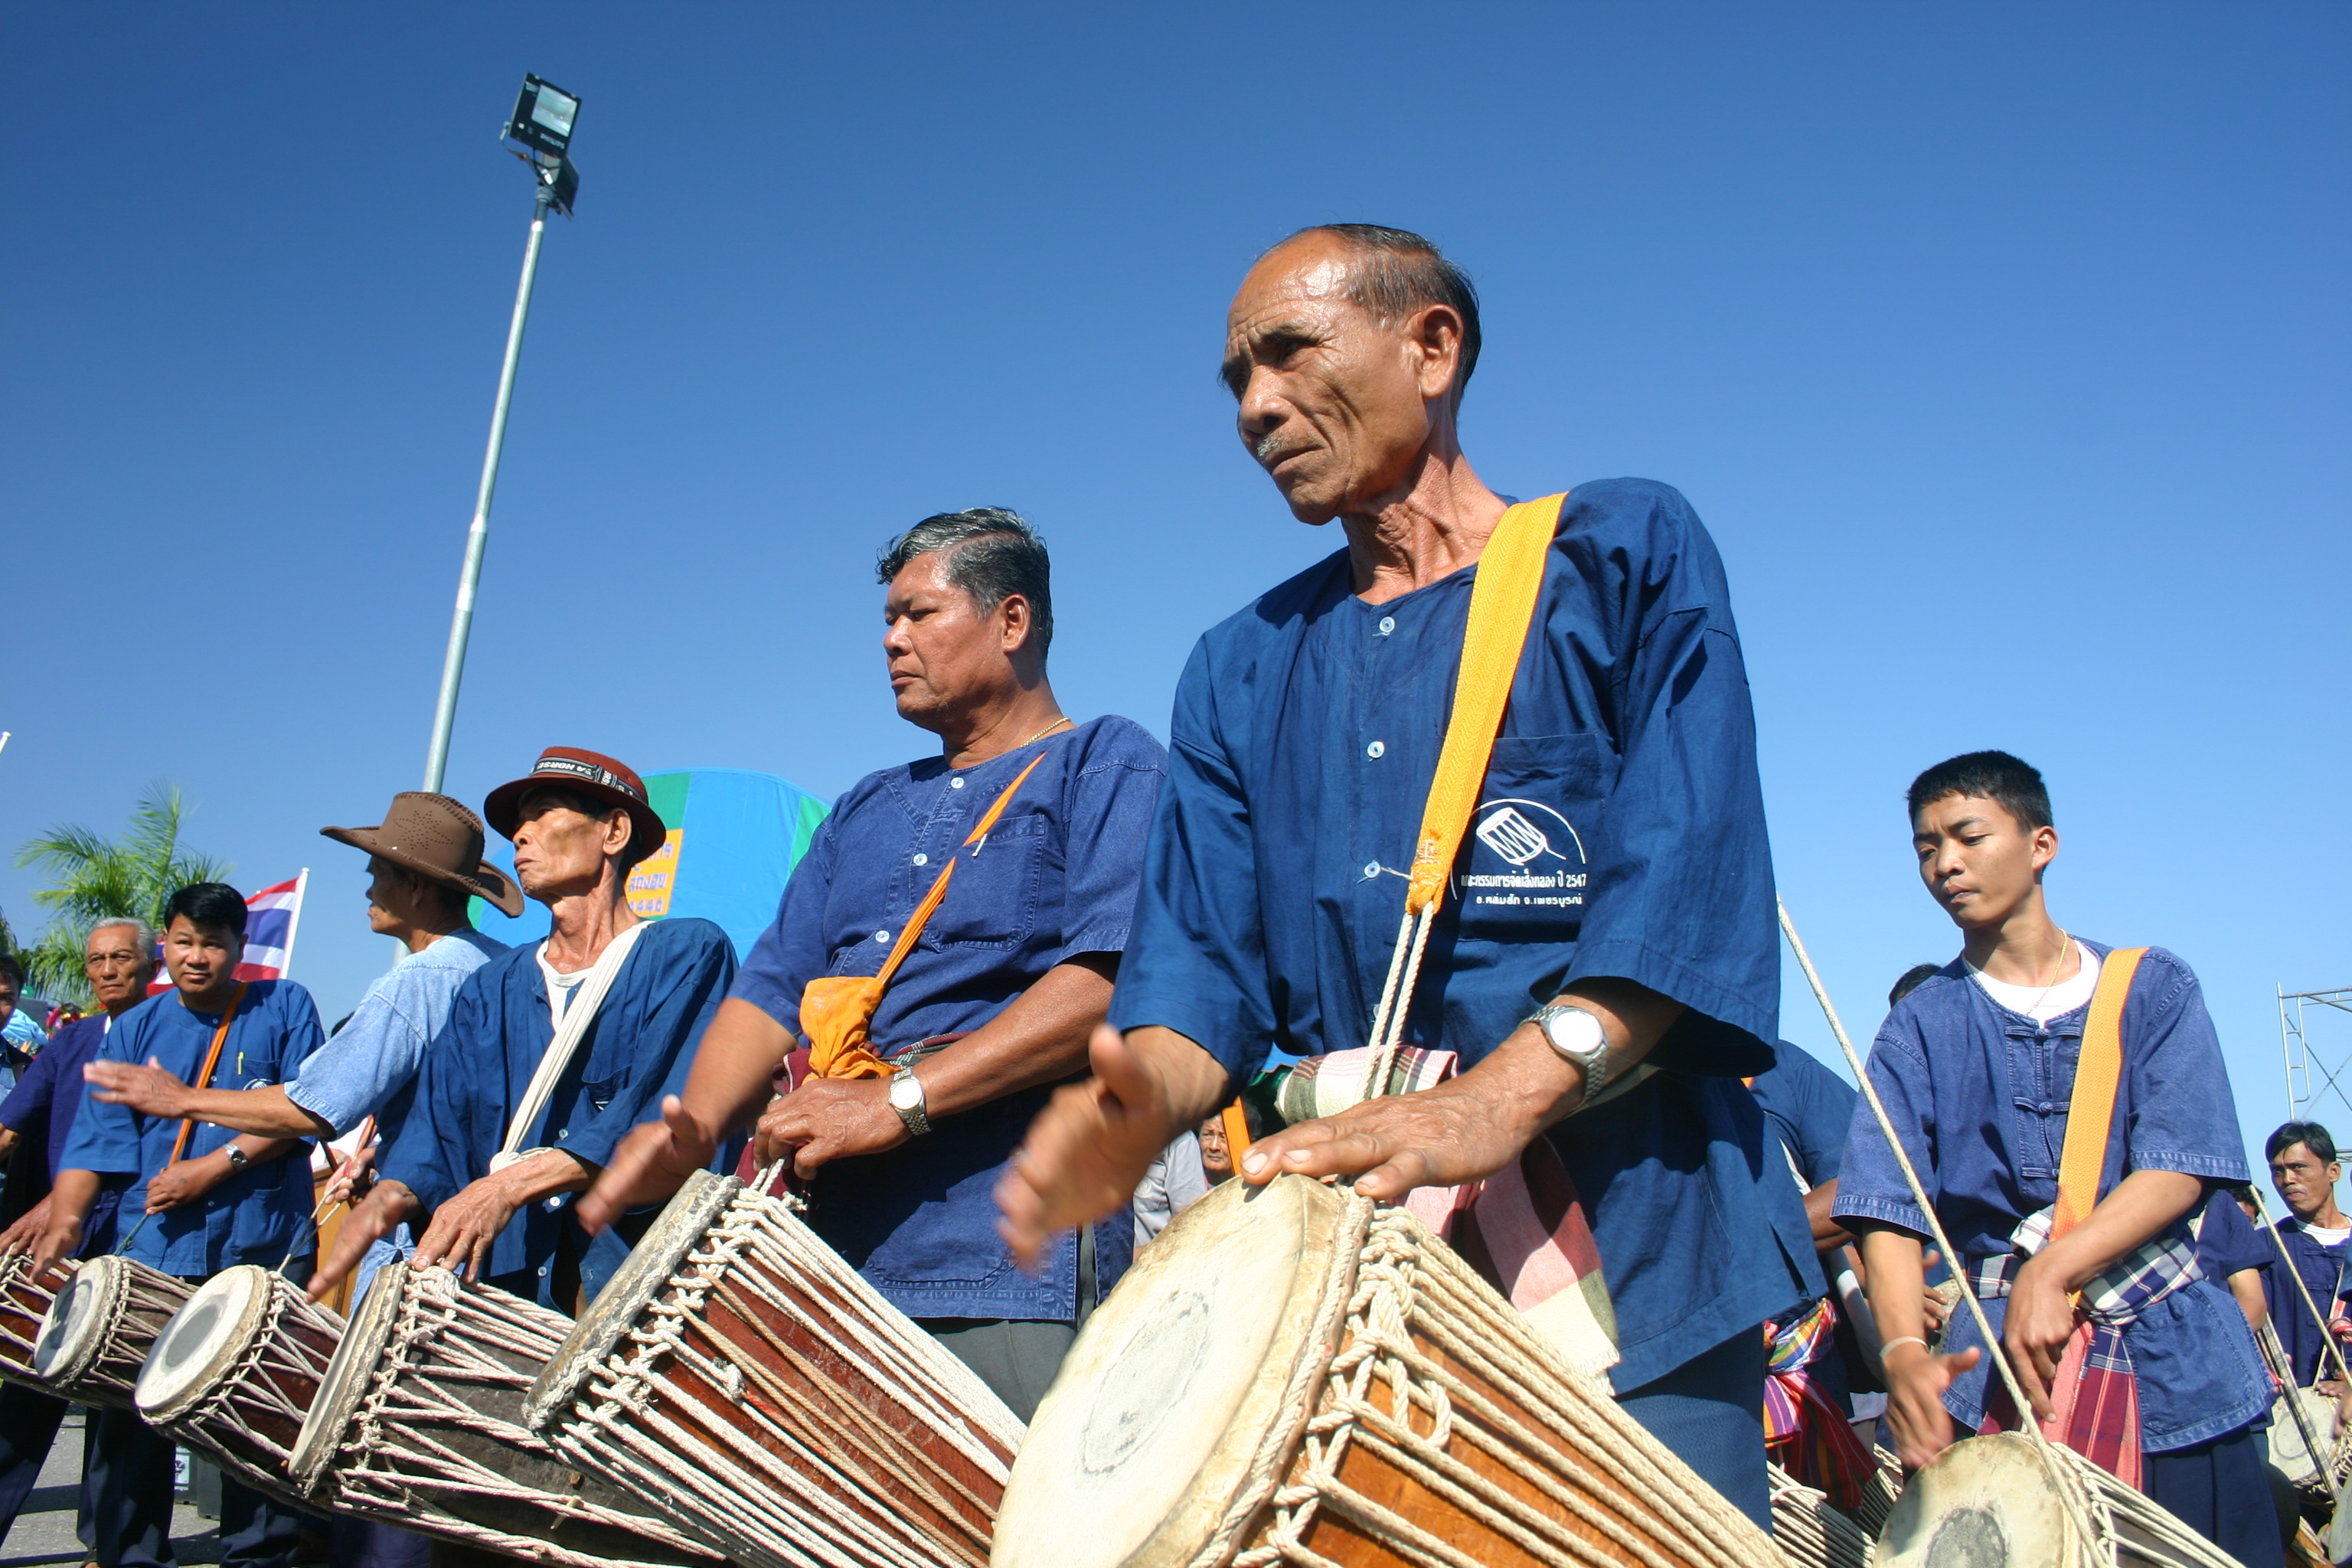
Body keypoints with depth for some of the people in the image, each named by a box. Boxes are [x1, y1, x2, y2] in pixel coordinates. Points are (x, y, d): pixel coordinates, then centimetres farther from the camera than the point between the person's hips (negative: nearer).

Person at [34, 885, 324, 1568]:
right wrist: (66, 1220, -13)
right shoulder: (134, 1030, 10)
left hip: (260, 1246, -2)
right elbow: (95, 1136, 1)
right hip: (152, 1249, 2)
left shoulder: (285, 1008, 4)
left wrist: (214, 1167, -10)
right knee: (130, 1413, 2)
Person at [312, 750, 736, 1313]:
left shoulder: (687, 954, 3)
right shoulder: (490, 991, 21)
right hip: (513, 1284, 4)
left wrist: (514, 1182, -18)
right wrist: (385, 1200, -10)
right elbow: (437, 1130, 11)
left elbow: (675, 1117, -10)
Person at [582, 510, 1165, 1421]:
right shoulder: (867, 810, 24)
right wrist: (694, 1125, -1)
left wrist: (900, 1100, -18)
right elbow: (775, 986, 18)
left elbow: (1111, 980, -15)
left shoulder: (1108, 766, 1)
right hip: (842, 1260, 7)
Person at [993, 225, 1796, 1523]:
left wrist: (1496, 1102, -25)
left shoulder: (1625, 554, 3)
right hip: (1350, 1269, 4)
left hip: (1624, 1249, -3)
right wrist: (1147, 1097, -17)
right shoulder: (1242, 671, 16)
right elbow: (1200, 954, 6)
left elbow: (1687, 880, -10)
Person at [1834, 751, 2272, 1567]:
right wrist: (1904, 1351, -24)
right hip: (2000, 1355, -1)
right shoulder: (1920, 1024, 5)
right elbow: (1888, 1214, -6)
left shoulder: (2152, 986, 7)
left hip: (2174, 1354, 1)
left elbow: (2179, 1171, -5)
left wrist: (2051, 1270, -20)